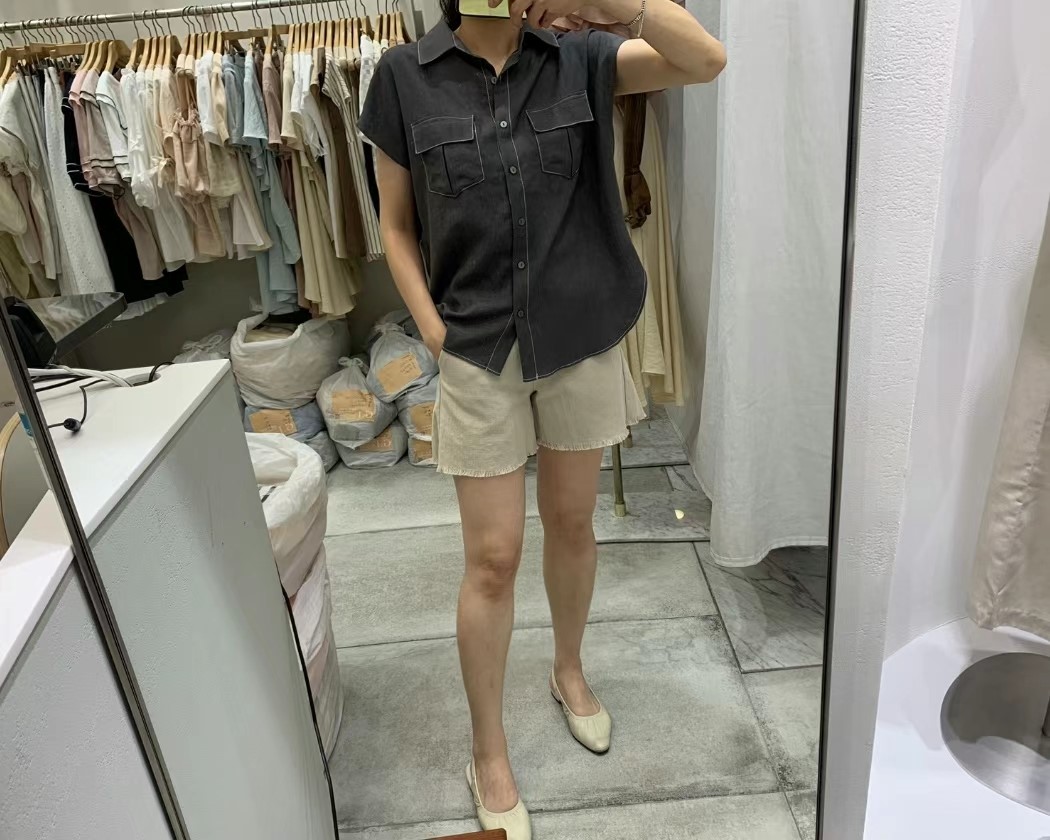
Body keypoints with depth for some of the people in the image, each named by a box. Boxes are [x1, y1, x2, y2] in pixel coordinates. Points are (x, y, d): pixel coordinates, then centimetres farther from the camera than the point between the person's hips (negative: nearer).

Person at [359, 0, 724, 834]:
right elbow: (397, 225, 2)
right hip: (480, 354, -1)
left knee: (572, 523, 17)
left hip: (583, 340, 2)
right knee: (493, 558, 4)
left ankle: (570, 670, 45)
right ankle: (489, 756, 24)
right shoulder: (406, 76, -3)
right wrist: (434, 331, -7)